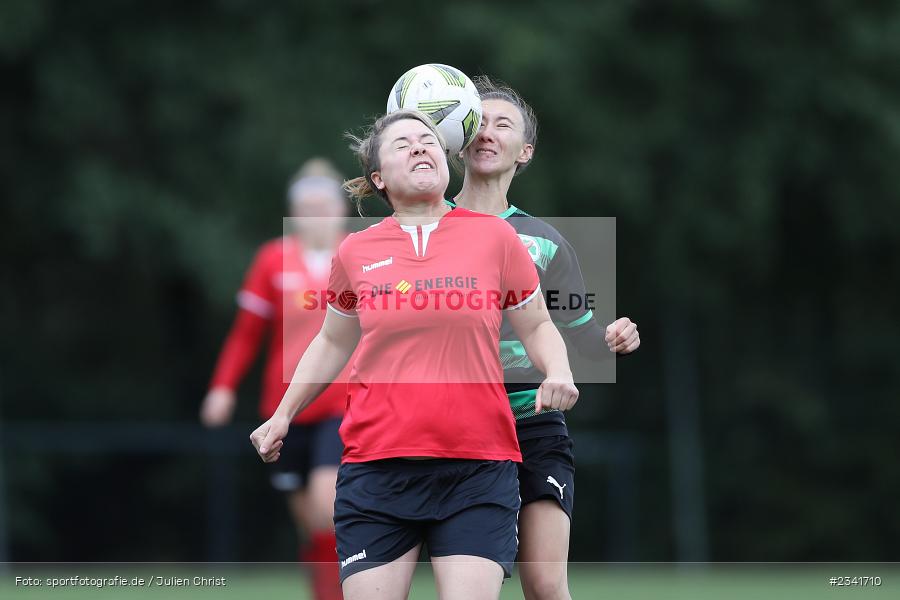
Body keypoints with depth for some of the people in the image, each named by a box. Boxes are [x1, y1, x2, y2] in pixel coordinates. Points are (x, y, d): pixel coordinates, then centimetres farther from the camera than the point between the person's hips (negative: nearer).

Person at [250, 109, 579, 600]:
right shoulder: (355, 253, 7)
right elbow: (332, 343, 23)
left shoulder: (494, 236, 4)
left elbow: (537, 327, 13)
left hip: (478, 468, -1)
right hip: (376, 467, 1)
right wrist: (283, 415, 24)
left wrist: (557, 374, -6)